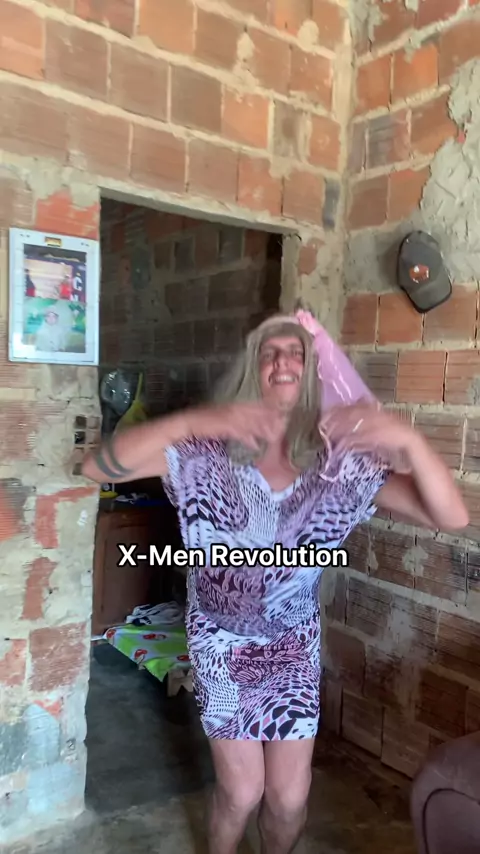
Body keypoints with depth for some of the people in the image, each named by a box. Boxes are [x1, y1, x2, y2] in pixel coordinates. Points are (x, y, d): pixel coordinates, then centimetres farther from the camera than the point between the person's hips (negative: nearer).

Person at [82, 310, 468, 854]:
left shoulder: (340, 460, -13)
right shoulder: (208, 450, -17)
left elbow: (452, 517, -17)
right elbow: (95, 466, -26)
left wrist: (407, 440, -35)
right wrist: (192, 421, -40)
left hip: (294, 644, 2)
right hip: (223, 640, -1)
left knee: (289, 799, 11)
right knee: (241, 792, 7)